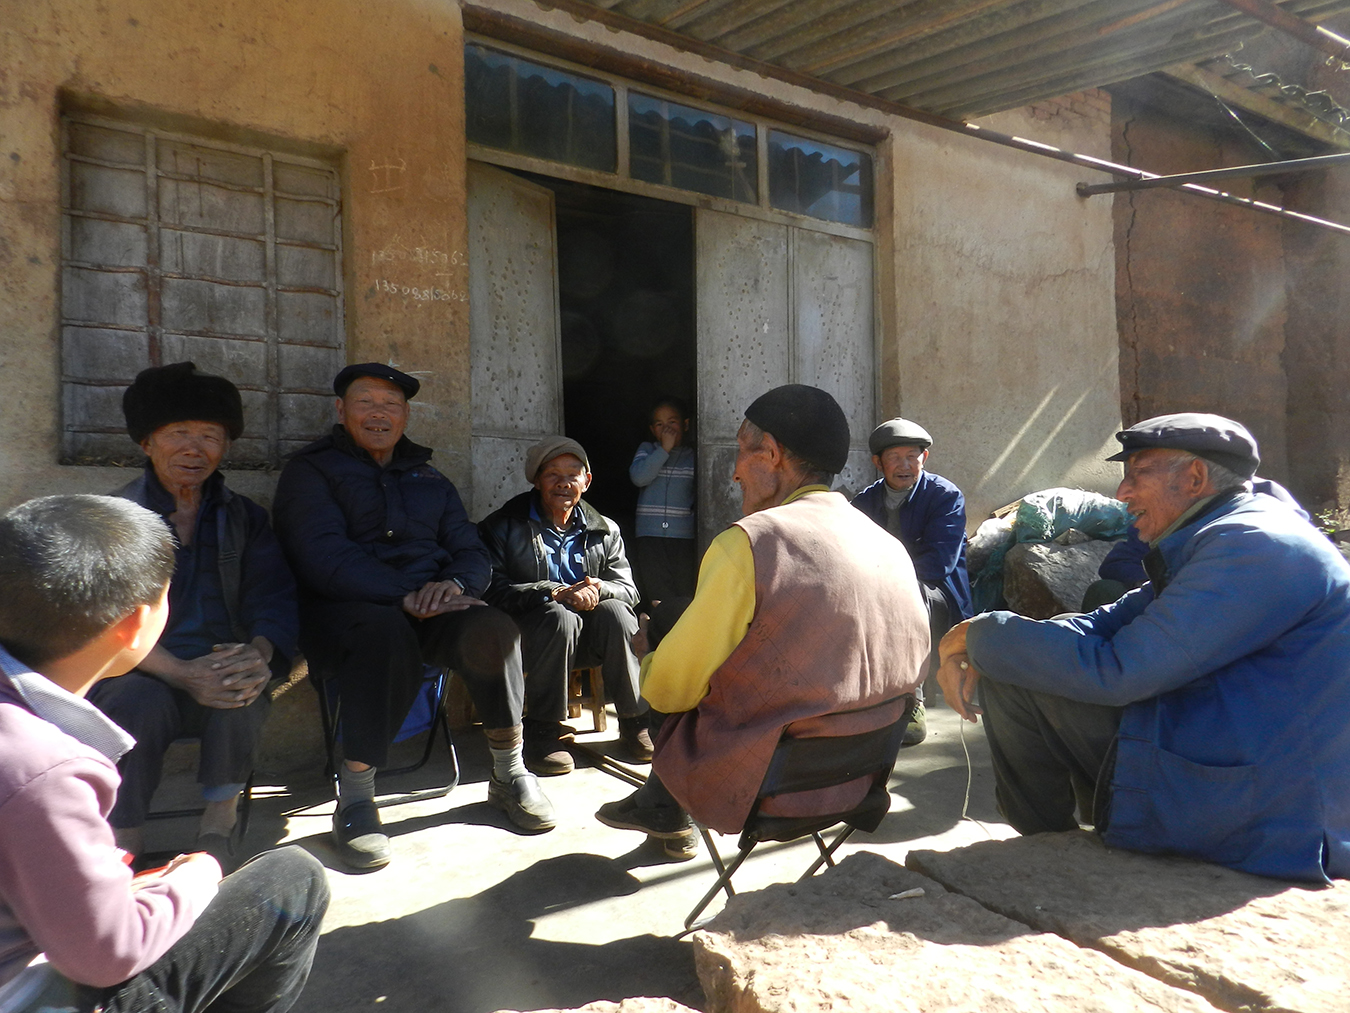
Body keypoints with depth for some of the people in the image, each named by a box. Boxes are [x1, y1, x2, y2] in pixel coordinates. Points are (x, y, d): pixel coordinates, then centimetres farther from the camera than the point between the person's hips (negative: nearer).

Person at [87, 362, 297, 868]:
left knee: (243, 692, -32)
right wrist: (181, 672, -25)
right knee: (142, 699, -34)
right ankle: (121, 846, -19)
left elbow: (275, 597, 2)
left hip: (221, 670, 1)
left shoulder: (244, 518, 15)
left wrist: (260, 652, -23)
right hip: (133, 674, -1)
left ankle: (219, 828, -13)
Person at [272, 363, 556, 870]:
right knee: (386, 631, -39)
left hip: (430, 608, 4)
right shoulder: (310, 471, 7)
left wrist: (454, 584, -13)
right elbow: (324, 557, -11)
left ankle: (509, 775, -11)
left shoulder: (429, 479, 22)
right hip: (345, 611, -3)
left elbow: (472, 552, 13)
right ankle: (354, 799, -26)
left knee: (493, 629, -28)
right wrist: (404, 597, -24)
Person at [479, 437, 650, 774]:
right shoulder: (503, 526, 1)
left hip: (586, 642, 3)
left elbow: (628, 588, 3)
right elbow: (492, 590, -13)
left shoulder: (605, 531, 12)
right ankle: (542, 731, -22)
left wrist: (598, 590, -21)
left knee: (615, 612, -27)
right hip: (527, 637, -3)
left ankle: (635, 721, -14)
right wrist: (554, 593, -26)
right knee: (559, 617, -34)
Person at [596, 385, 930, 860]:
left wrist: (647, 661, 12)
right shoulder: (892, 547, 0)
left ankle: (665, 809, 34)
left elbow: (670, 689, -13)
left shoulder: (747, 542, -20)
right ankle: (660, 806, 37)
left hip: (764, 785, -6)